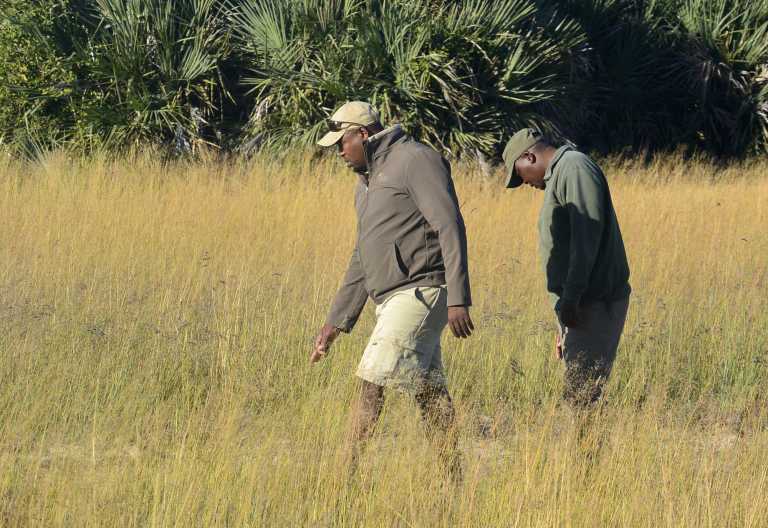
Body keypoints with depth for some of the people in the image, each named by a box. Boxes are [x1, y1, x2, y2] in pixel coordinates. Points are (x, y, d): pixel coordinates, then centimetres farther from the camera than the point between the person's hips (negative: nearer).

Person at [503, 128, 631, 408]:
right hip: (583, 304, 10)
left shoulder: (574, 167, -7)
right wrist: (564, 326, 27)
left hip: (596, 303, -10)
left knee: (581, 393, -13)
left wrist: (571, 296, -23)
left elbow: (588, 233, -20)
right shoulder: (559, 177, 25)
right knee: (578, 392, 6)